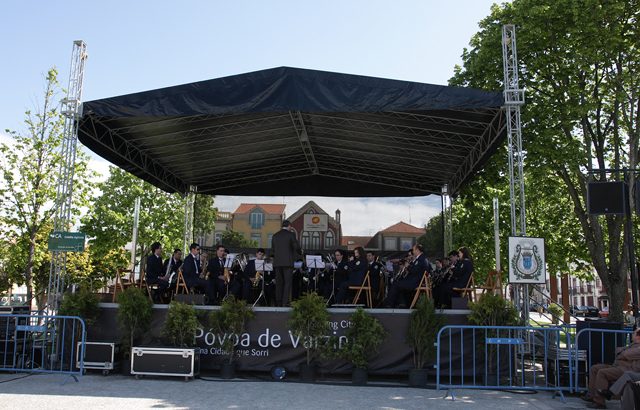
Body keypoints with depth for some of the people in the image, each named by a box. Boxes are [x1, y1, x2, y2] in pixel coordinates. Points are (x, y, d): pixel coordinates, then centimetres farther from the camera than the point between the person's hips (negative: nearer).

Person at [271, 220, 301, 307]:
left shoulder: (275, 236, 11)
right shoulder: (291, 234, -3)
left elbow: (273, 249, 12)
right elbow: (296, 247, -7)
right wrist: (300, 253, 13)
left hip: (277, 262, 5)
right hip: (288, 262, -5)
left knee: (279, 283, 7)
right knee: (287, 282, -3)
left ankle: (278, 302, 7)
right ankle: (285, 302, -8)